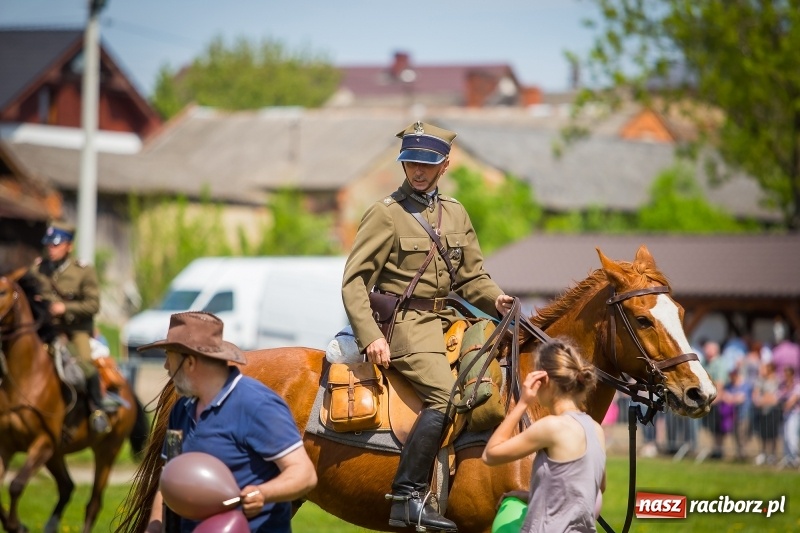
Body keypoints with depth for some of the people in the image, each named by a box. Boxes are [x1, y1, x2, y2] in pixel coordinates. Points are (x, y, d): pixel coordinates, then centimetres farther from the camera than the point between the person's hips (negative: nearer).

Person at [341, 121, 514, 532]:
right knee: (444, 396, -27)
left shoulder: (456, 213, 16)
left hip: (447, 319, 7)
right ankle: (407, 500, -27)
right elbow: (354, 280, -7)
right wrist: (371, 338, -18)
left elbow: (472, 277, 20)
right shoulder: (385, 214, -2)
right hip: (406, 323, -7)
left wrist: (494, 299, -3)